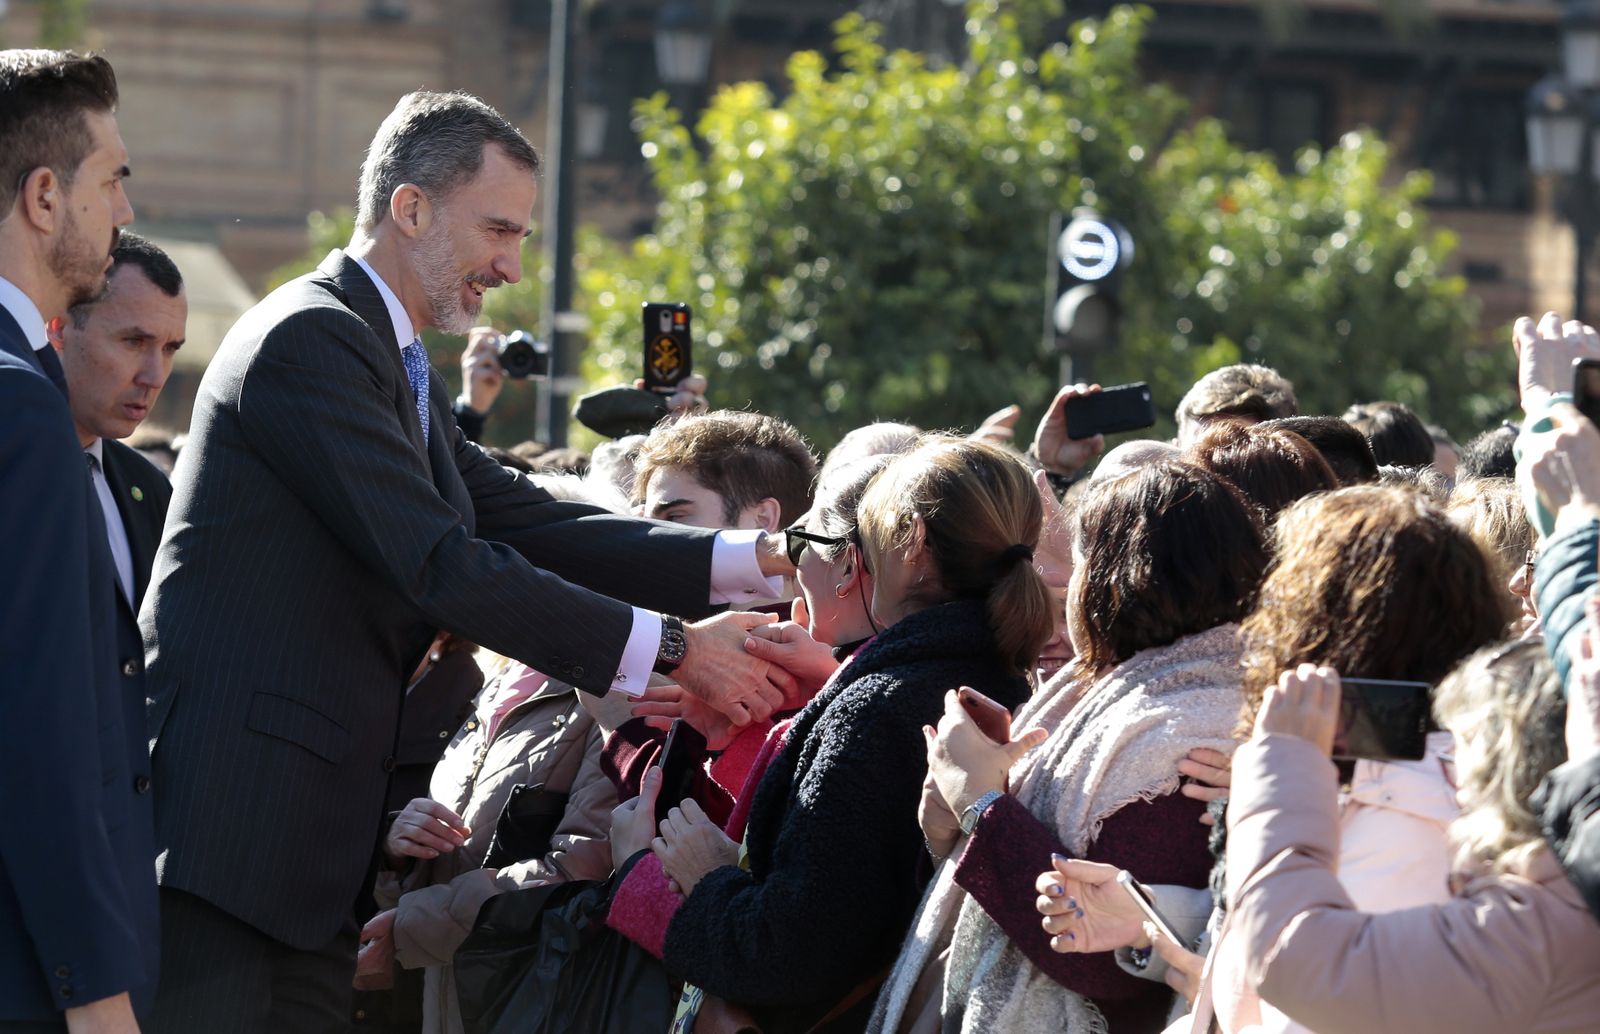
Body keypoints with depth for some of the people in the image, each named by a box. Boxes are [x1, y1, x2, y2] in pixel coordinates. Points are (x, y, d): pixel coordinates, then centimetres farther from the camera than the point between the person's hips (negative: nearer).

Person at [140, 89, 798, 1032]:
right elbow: (442, 564, -17)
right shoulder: (310, 338, -11)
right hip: (225, 823, -10)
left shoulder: (396, 369, 21)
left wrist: (753, 563, 3)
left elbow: (534, 526, 14)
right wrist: (670, 647, -13)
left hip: (311, 841, 10)